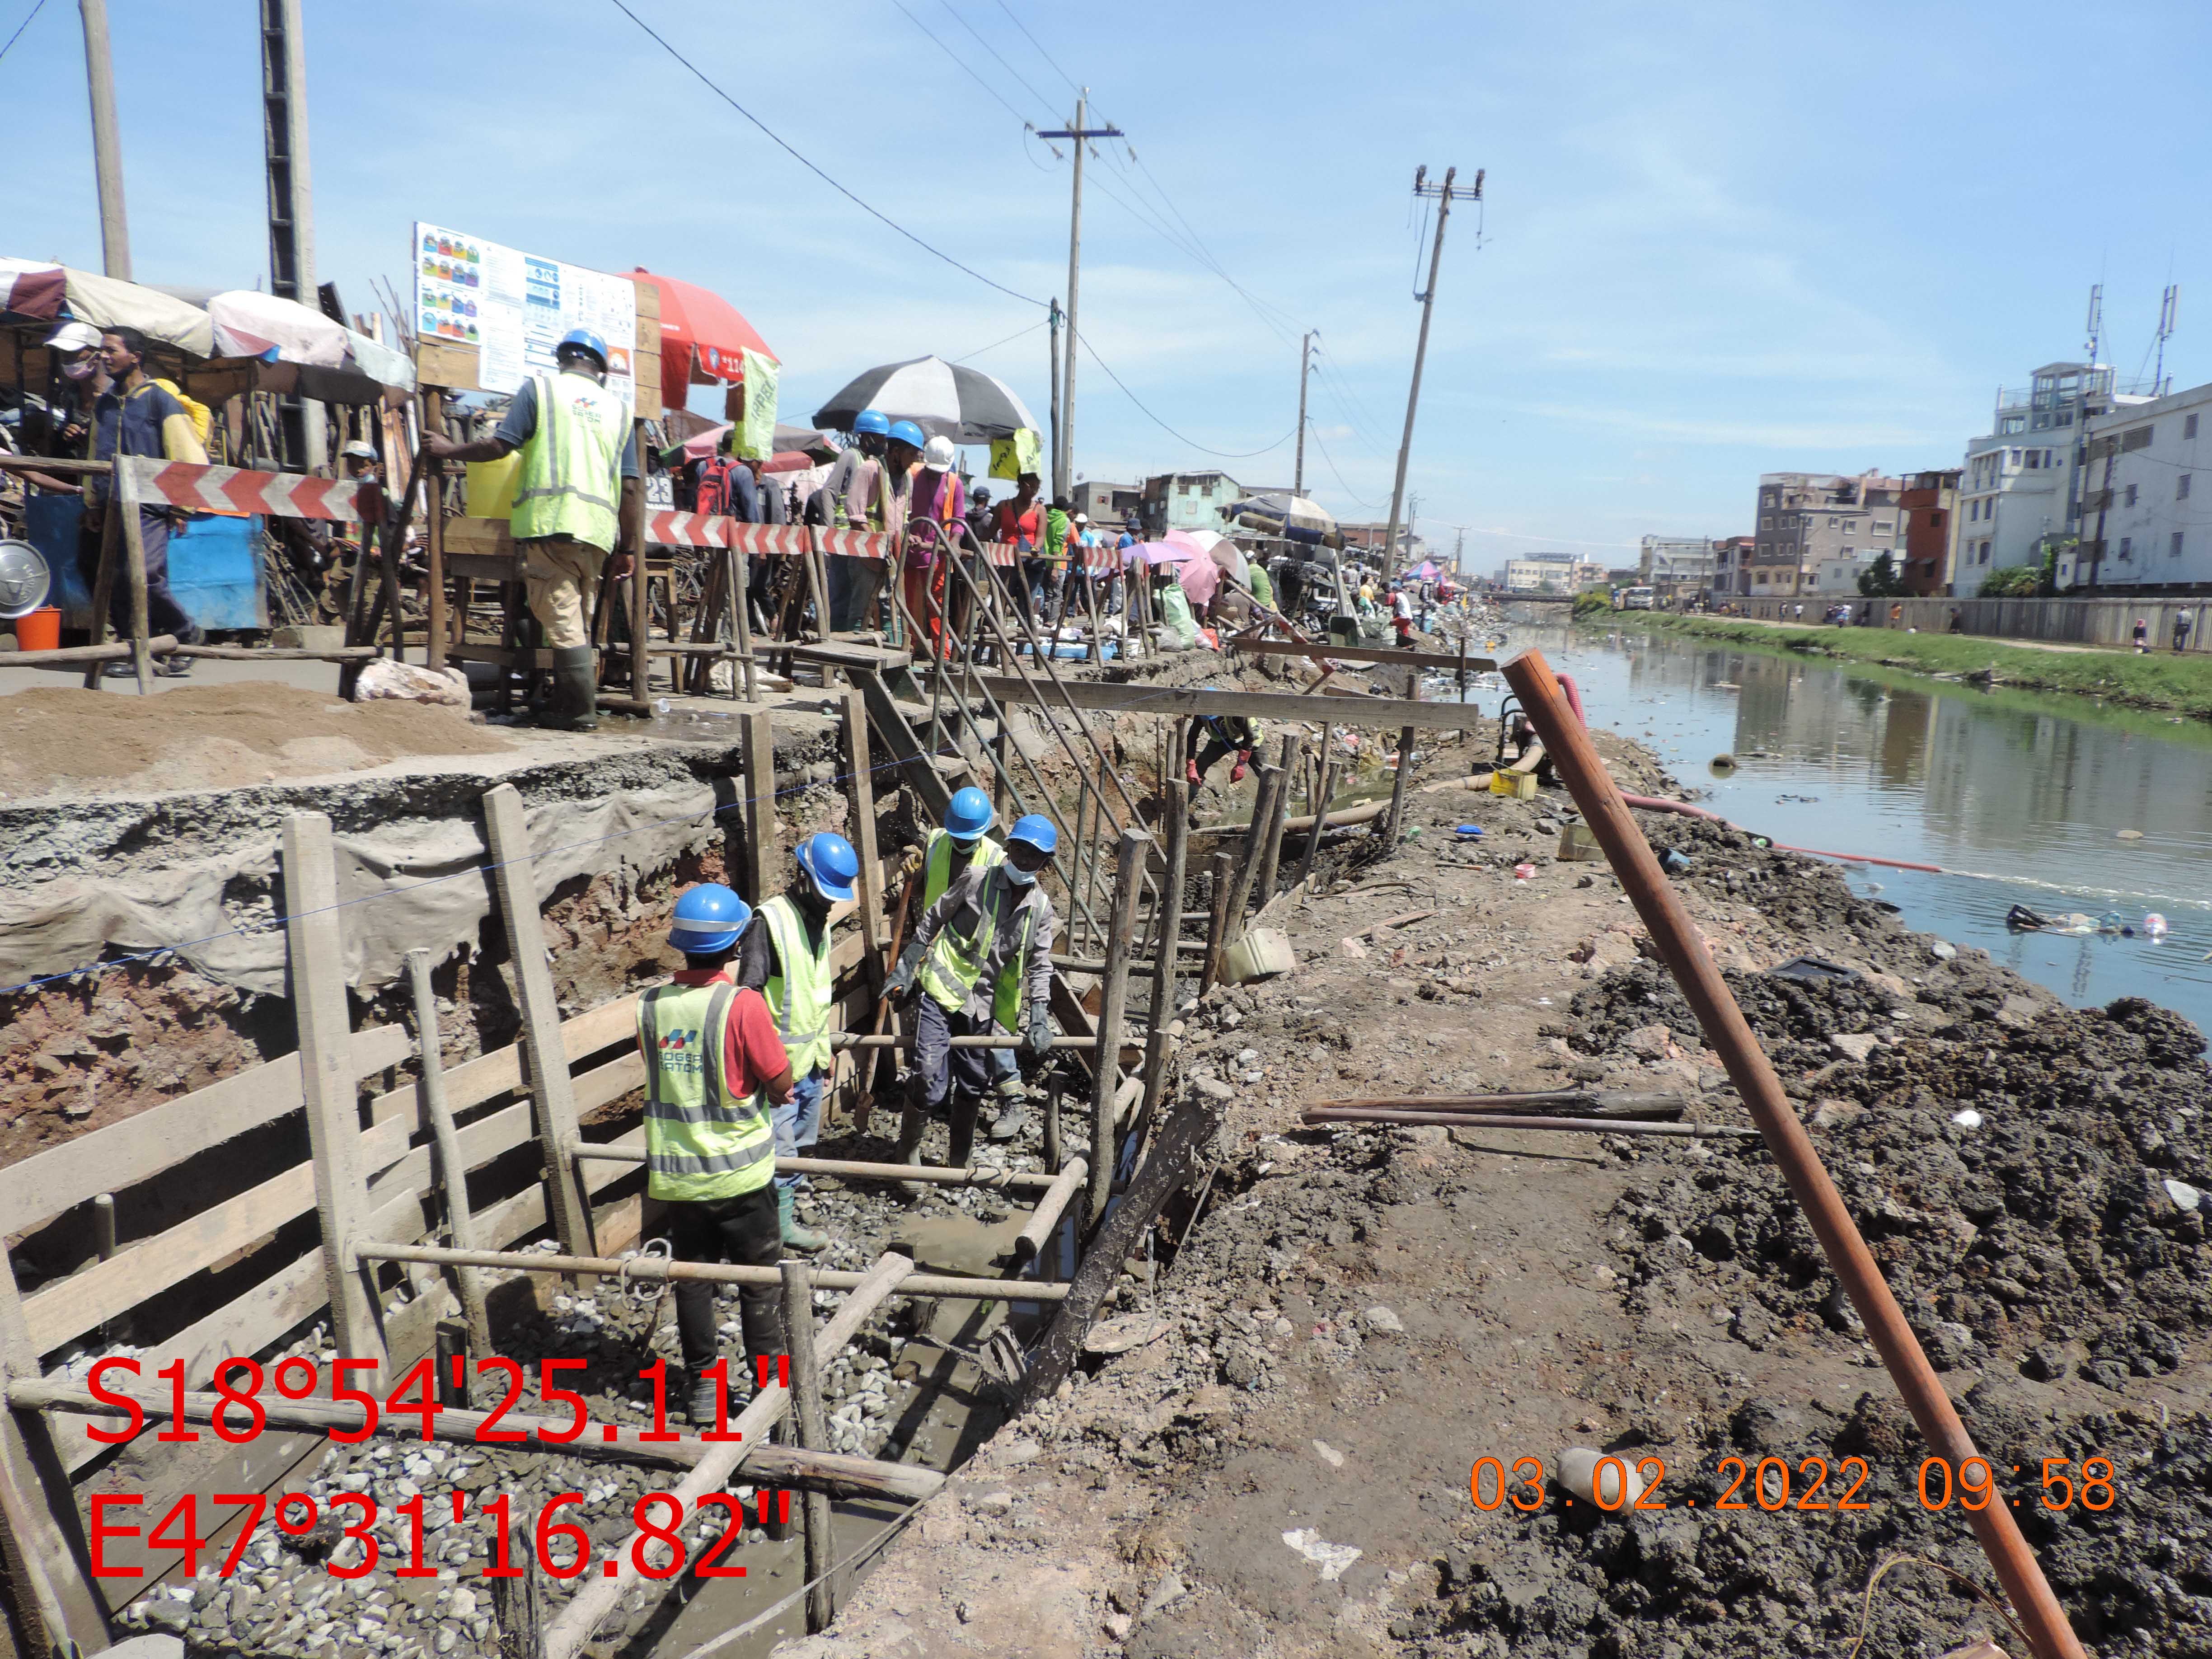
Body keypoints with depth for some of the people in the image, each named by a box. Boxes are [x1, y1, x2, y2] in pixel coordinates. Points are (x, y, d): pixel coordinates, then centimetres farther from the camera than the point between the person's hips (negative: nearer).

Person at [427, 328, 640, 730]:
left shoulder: (540, 388, 9)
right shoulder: (618, 408, 19)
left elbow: (500, 445, 1)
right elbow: (631, 486, 12)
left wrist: (450, 450, 18)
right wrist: (627, 548, 14)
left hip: (550, 520, -4)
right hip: (598, 530, 5)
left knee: (561, 616, -5)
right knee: (579, 617, 14)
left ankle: (580, 708, -7)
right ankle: (571, 699, 16)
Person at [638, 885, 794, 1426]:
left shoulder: (651, 1004, -4)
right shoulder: (742, 1005, -20)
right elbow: (781, 1085, -16)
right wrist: (766, 1086, 8)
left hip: (676, 1171, 4)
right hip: (739, 1169, -4)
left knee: (692, 1279, 17)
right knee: (760, 1279, 12)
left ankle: (702, 1386, 26)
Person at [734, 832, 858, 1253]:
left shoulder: (818, 918, 9)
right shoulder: (771, 919, -17)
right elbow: (749, 995, -19)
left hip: (811, 1059, 8)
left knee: (802, 1143, 17)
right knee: (781, 1148, 1)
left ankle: (789, 1199, 30)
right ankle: (781, 1224, 14)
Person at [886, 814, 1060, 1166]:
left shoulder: (1041, 909, 4)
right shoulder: (977, 879, -8)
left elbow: (1039, 966, 5)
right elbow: (932, 921, 0)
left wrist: (1039, 1018, -7)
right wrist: (905, 969, -2)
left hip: (980, 1005, 5)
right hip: (939, 991, -5)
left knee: (973, 1085, 15)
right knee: (930, 1084, -12)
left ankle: (959, 1163, 34)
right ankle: (909, 1150, 14)